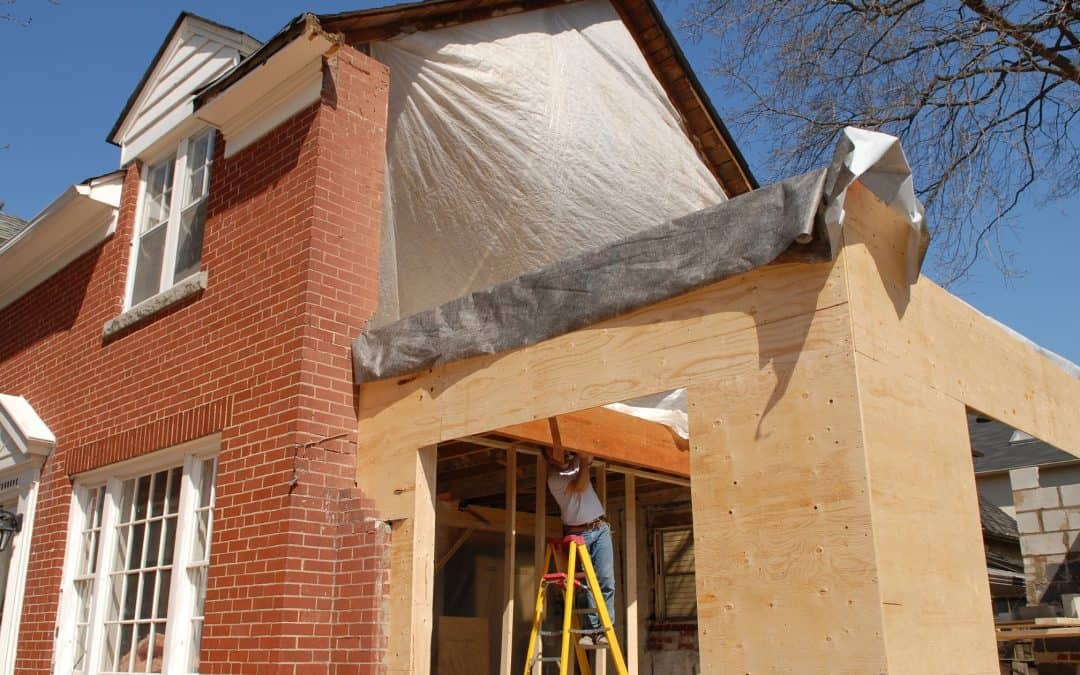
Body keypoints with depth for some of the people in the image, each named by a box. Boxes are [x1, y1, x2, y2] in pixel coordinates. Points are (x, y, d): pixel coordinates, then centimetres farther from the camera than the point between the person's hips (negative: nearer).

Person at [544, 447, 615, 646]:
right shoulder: (554, 478, -6)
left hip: (600, 529, 4)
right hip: (578, 534, -4)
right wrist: (584, 462, -13)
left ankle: (604, 628, -9)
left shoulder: (576, 462, 13)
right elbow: (580, 486, -17)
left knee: (606, 579, -8)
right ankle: (590, 629, -2)